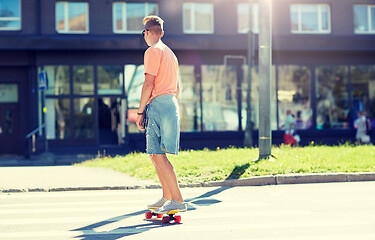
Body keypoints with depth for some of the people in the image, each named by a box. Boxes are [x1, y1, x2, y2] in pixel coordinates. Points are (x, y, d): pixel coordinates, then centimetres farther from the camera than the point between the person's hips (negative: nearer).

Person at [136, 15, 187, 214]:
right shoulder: (170, 53, 23)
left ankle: (178, 201, -15)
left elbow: (149, 83, -14)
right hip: (171, 103, 9)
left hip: (158, 103, -9)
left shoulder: (153, 51, -6)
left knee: (158, 155, -11)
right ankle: (166, 198, 19)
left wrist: (140, 112, -11)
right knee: (155, 154, 16)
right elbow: (177, 87, 24)